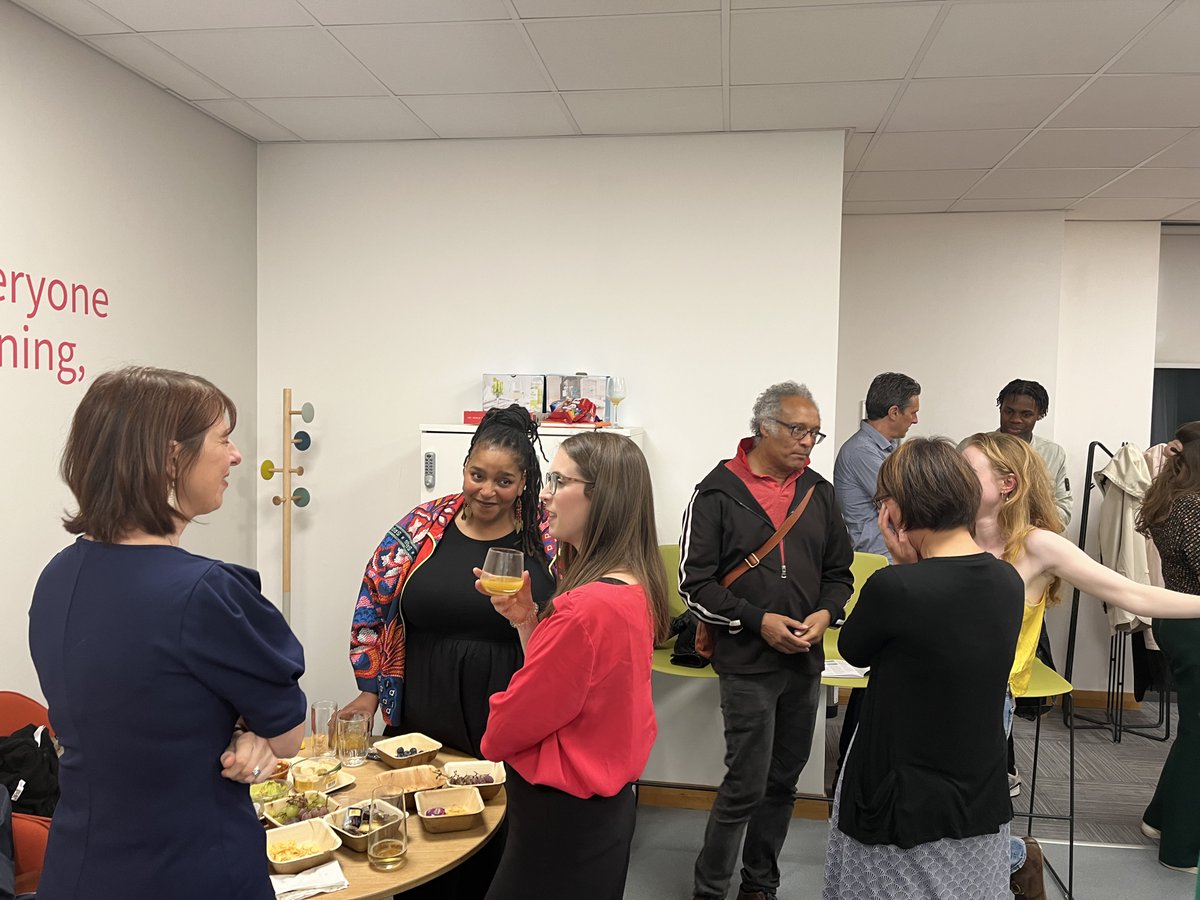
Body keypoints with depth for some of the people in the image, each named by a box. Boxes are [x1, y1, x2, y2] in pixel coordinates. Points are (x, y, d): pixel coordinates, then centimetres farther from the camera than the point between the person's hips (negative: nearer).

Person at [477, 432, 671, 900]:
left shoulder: (587, 607, -29)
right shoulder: (636, 589, 1)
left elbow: (507, 729, -18)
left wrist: (494, 737, 3)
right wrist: (525, 618, -4)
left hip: (565, 824, -9)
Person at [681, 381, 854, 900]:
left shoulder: (819, 492, 7)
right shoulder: (717, 493, -8)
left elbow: (839, 571, 14)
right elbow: (694, 584, -10)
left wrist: (826, 613, -6)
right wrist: (759, 622, -16)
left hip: (805, 663, 6)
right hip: (747, 663, -5)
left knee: (783, 781, 15)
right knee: (747, 785, -3)